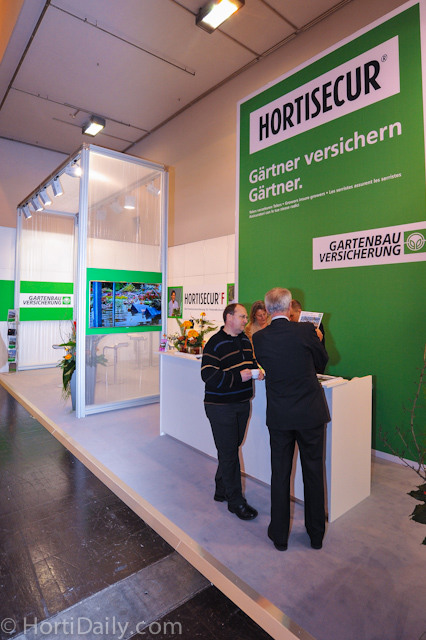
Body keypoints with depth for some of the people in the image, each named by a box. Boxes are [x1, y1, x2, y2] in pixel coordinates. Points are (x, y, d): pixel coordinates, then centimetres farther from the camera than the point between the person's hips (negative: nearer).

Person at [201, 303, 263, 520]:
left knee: (231, 448, 18)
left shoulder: (245, 340, 9)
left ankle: (221, 490, 36)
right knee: (229, 453, 0)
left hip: (242, 403, 8)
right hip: (220, 406, -8)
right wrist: (238, 376, -26)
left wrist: (257, 371, 0)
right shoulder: (215, 343, -16)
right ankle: (235, 500, 17)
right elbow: (208, 375, -21)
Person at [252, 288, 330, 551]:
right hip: (310, 413, -1)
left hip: (279, 415, 1)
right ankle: (316, 534, 34)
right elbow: (322, 363, 1)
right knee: (314, 473, 17)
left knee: (280, 474, 15)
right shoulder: (305, 330, -14)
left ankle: (280, 535, 29)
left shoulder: (259, 338, -8)